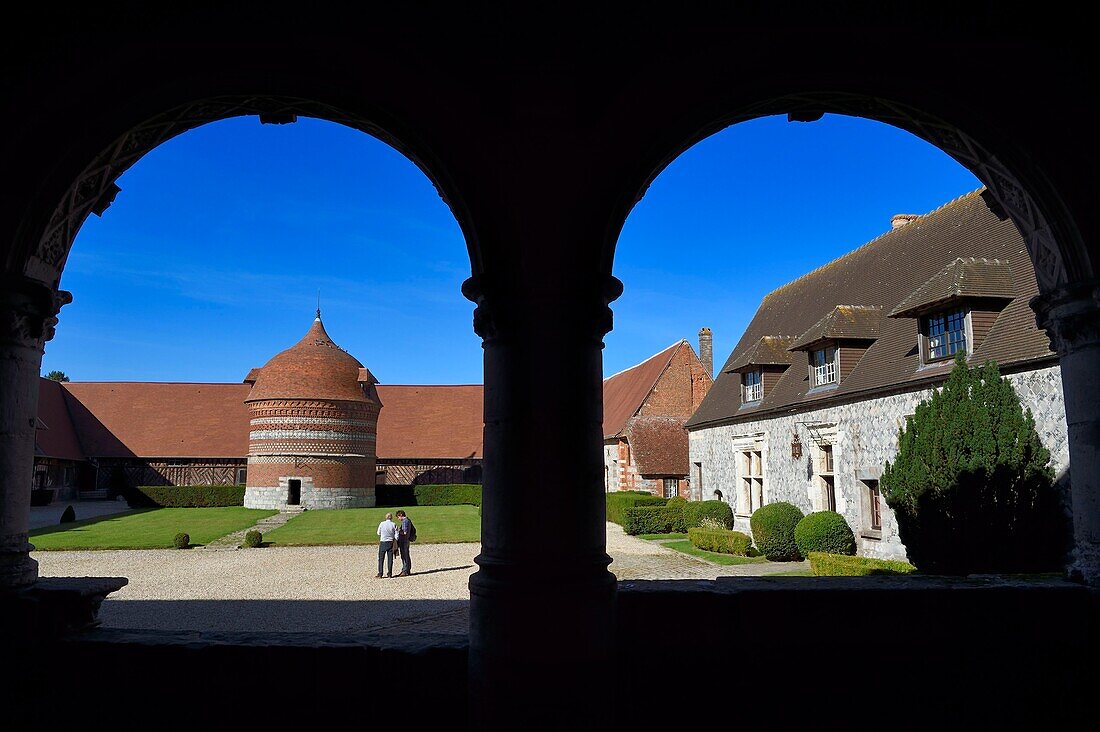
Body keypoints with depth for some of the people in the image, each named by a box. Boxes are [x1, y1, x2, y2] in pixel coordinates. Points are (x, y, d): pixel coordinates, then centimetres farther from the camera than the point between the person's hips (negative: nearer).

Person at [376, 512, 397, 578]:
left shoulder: (382, 524, -6)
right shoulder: (394, 525, -4)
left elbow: (378, 533, 7)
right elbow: (396, 536, -3)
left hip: (383, 543, -1)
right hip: (391, 543, 1)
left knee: (381, 559, 5)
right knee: (390, 559, 9)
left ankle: (380, 574, 2)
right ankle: (389, 574, 10)